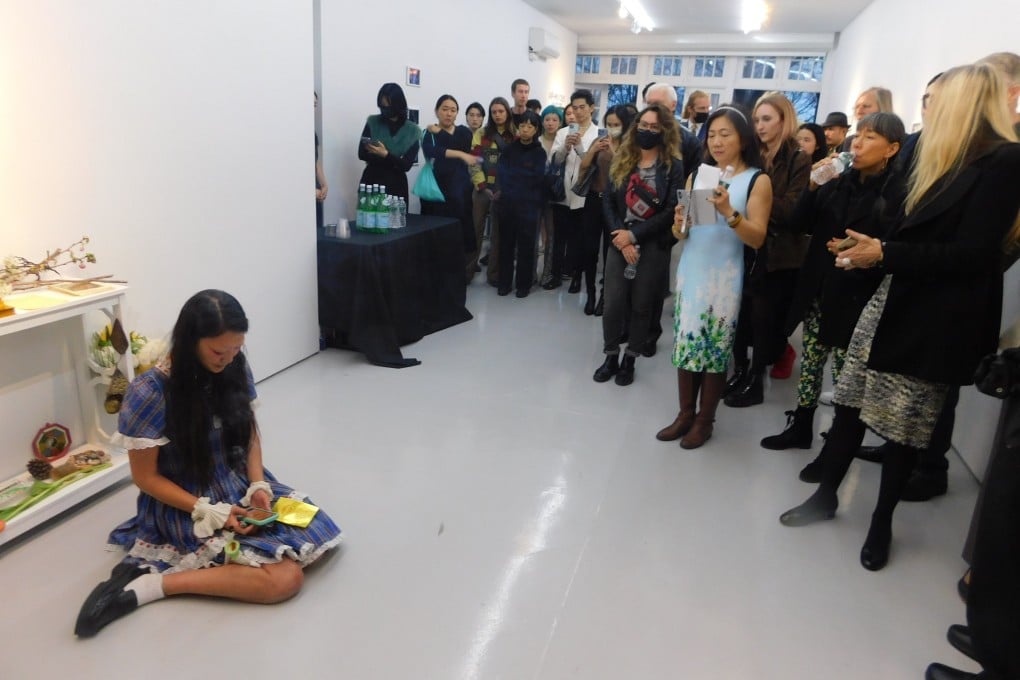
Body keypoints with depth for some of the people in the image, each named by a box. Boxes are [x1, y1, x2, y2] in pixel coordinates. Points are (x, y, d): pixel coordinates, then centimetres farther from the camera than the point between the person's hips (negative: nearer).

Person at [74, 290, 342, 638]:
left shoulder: (234, 369, -7)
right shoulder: (150, 392, -22)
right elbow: (146, 477, -13)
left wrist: (258, 485, -8)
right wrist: (210, 512, -21)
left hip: (239, 487, 7)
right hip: (184, 507, -7)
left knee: (317, 535, -9)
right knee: (285, 577, -22)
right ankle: (149, 585, -10)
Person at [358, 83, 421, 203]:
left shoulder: (412, 131, -1)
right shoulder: (372, 123, 2)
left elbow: (406, 165, -8)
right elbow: (362, 154, -5)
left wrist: (386, 155, -25)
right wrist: (395, 162, -14)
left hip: (396, 186, 0)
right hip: (371, 181, 1)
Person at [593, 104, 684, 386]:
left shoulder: (674, 166, -3)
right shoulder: (621, 161, 7)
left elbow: (670, 211, -10)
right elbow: (608, 202, 3)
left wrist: (634, 235, -15)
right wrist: (621, 239, -11)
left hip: (654, 245, -2)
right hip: (620, 242, 2)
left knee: (641, 305, 6)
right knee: (613, 303, -2)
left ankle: (630, 359, 21)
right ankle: (611, 357, 16)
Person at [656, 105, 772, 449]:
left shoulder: (758, 180, -2)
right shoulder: (697, 174, 10)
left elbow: (757, 238, -10)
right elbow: (679, 234, 9)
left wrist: (729, 212, -24)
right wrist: (680, 223, -13)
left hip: (724, 277, -4)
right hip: (690, 272, 4)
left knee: (716, 348, 0)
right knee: (685, 342, 5)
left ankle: (705, 420, 15)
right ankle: (685, 414, 19)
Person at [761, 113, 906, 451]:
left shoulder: (898, 194, -9)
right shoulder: (839, 182, 6)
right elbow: (799, 225, 1)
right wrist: (813, 187, -11)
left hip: (855, 300, -5)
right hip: (818, 291, 5)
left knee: (845, 372, 5)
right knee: (810, 361, 15)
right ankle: (800, 427, 32)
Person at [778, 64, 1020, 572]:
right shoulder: (946, 159, 15)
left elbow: (972, 254, -18)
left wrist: (885, 254, -14)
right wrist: (872, 250, 1)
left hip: (936, 320, -7)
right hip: (891, 300, 7)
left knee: (904, 424, 5)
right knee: (851, 404, 8)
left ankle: (882, 521, 23)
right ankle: (826, 495, 24)